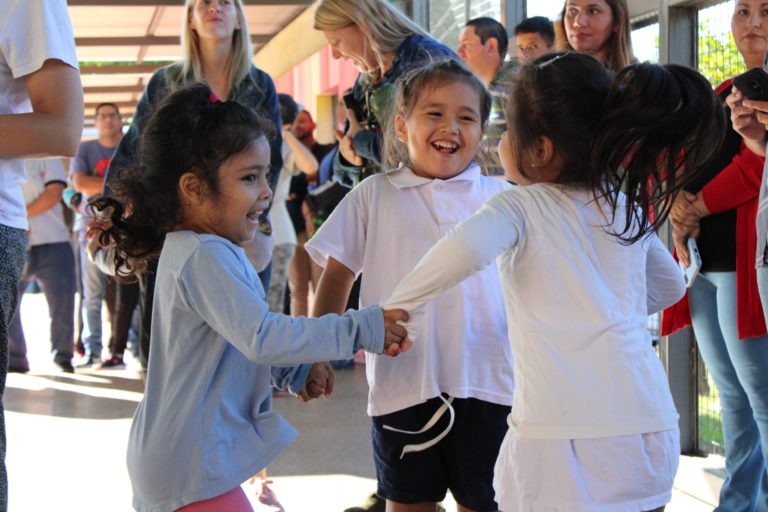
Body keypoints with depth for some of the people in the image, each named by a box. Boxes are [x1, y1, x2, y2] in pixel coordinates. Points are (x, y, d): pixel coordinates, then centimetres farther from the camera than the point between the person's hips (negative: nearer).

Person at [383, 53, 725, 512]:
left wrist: (401, 311, -10)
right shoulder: (630, 209, 14)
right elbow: (670, 286, 30)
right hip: (652, 427, 5)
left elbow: (466, 247, -23)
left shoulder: (520, 207, -1)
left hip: (563, 435, -5)